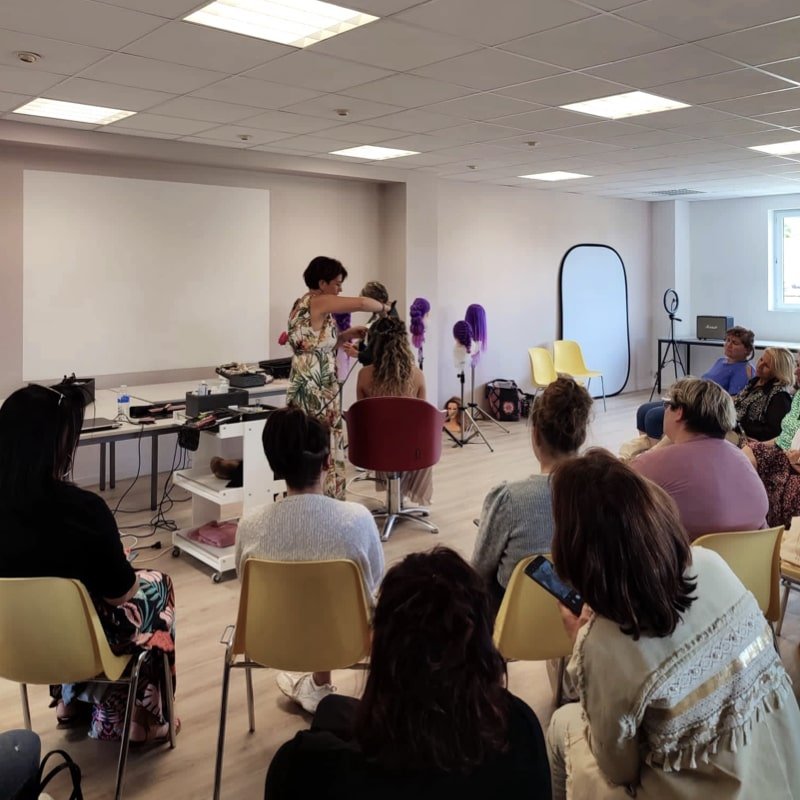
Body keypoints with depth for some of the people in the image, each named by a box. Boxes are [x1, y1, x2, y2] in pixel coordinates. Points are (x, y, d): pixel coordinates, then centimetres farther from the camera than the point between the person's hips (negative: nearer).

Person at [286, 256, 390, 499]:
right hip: (317, 392, -10)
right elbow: (361, 303, -22)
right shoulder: (317, 302, -13)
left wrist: (346, 335, 13)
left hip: (303, 389, 10)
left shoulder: (302, 304, 15)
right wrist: (383, 307, -3)